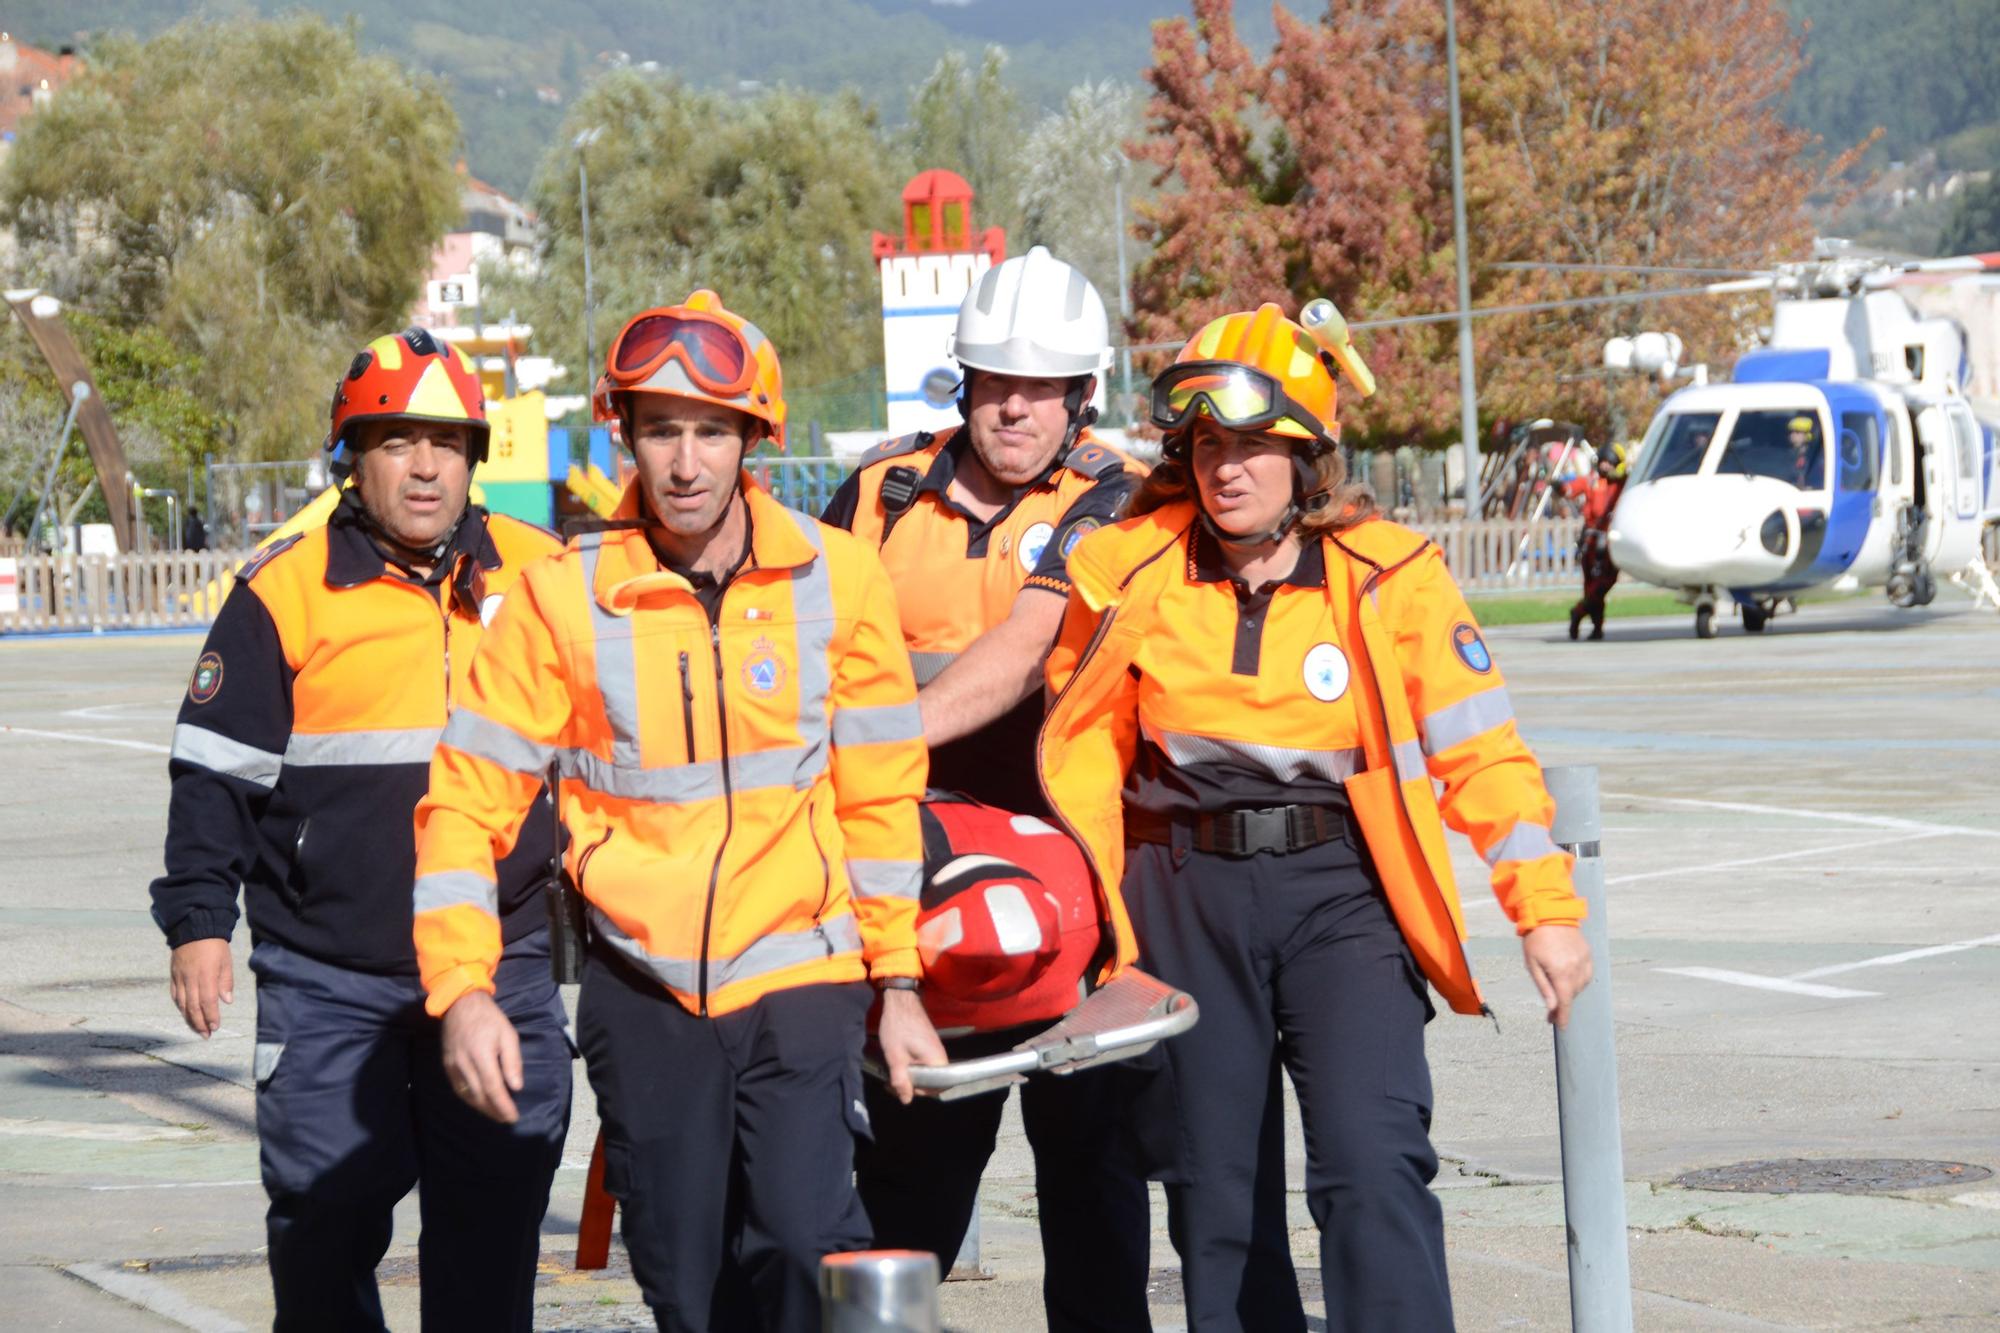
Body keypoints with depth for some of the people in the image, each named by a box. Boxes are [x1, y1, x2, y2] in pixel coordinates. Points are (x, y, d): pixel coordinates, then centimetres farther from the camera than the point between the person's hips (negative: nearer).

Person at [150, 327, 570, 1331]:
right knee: (325, 1225, -1)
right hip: (327, 978, -2)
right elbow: (214, 771, 2)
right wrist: (197, 921, -3)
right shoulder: (286, 591, -2)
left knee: (493, 1237, 4)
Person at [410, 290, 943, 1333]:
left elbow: (878, 796, 6)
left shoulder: (836, 576, -3)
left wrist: (897, 984, 6)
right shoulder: (565, 598, -6)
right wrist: (462, 991, -12)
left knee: (806, 1246, -19)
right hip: (643, 988, 1)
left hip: (797, 976, -1)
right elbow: (467, 801, -3)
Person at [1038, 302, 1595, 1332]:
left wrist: (1544, 908, -6)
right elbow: (1079, 754, 11)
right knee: (1214, 1189, 7)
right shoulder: (1131, 576, 1)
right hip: (1186, 896, 2)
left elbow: (1481, 750, -1)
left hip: (1339, 887, -2)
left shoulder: (1388, 579, -3)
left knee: (1373, 1164, -17)